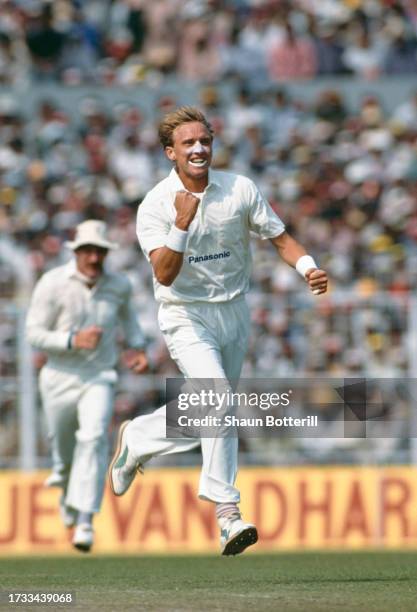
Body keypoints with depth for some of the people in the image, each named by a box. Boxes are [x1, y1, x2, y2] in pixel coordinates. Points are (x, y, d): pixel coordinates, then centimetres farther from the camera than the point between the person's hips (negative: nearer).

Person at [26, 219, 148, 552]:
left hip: (99, 378, 0)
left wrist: (138, 346, 8)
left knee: (94, 438, -23)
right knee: (64, 446, 14)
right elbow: (35, 333, -11)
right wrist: (73, 340, -25)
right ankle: (67, 490, 50)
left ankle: (85, 521, -27)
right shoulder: (53, 283, -12)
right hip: (60, 378, 0)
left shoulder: (119, 284, -1)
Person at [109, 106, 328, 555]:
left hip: (233, 314, 5)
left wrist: (308, 268, -16)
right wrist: (182, 223, -34)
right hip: (186, 317, -5)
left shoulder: (240, 189, -2)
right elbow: (164, 274, -21)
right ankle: (227, 513, -20)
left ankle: (136, 439, 42)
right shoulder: (155, 206, -12)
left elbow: (279, 237, 3)